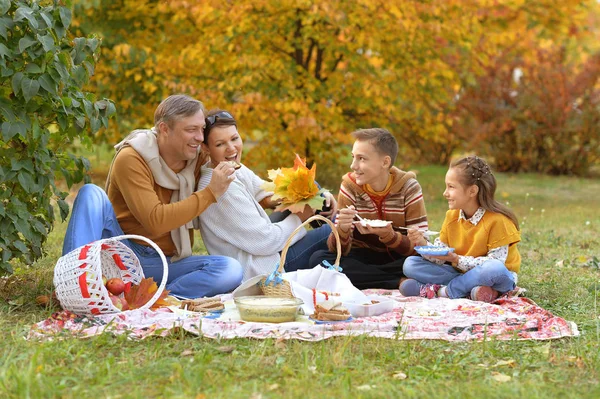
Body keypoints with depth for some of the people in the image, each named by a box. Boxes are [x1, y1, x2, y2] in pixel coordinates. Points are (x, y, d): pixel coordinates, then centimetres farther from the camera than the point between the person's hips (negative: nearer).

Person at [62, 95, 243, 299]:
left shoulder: (196, 159, 5)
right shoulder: (130, 159, -13)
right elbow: (156, 221, -24)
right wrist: (210, 193, -24)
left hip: (164, 263, 4)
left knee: (232, 269, -22)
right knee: (91, 193, -27)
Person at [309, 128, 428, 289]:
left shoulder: (408, 187, -10)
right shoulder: (350, 186, -7)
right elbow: (340, 250, -10)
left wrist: (389, 235, -33)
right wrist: (342, 230, -33)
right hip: (362, 259, 3)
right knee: (318, 258, -27)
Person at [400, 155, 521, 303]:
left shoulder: (497, 220, -17)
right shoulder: (452, 216, 2)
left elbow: (495, 263, -22)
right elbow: (440, 257, 2)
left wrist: (457, 260, -26)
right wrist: (424, 245, -19)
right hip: (460, 272, 6)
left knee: (495, 269, -42)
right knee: (410, 264, -8)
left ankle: (440, 291, -26)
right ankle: (470, 289, -24)